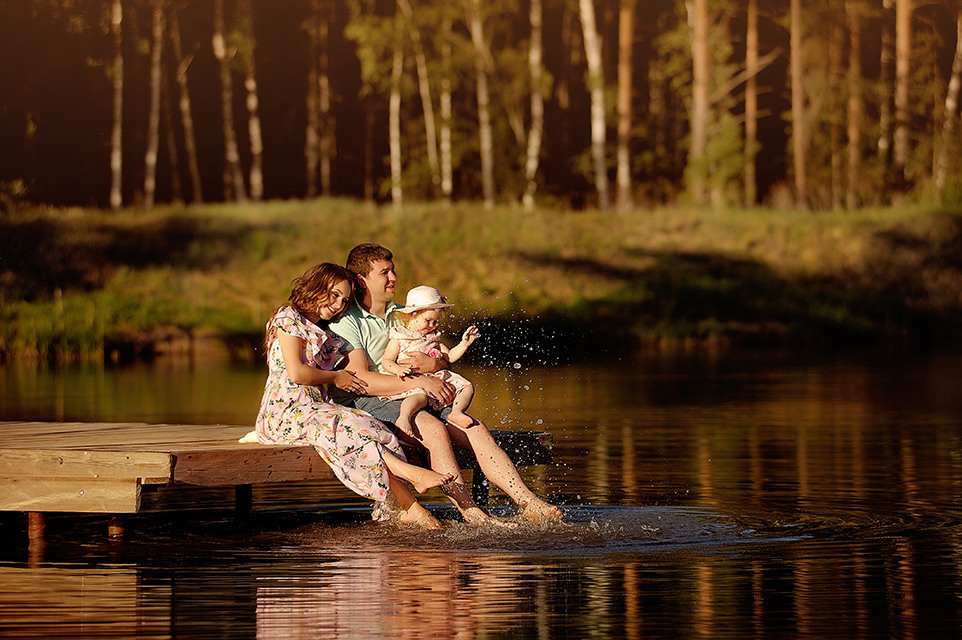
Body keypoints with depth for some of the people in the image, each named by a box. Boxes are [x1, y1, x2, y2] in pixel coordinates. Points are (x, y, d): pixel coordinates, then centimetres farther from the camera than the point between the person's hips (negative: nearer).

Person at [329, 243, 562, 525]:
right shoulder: (346, 321, -4)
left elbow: (445, 358, 20)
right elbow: (359, 379, -18)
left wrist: (433, 364, -8)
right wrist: (420, 383, -22)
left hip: (415, 401, 8)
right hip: (363, 404, -7)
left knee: (476, 429, -14)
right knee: (434, 430, -33)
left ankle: (528, 503, -23)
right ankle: (471, 515, -35)